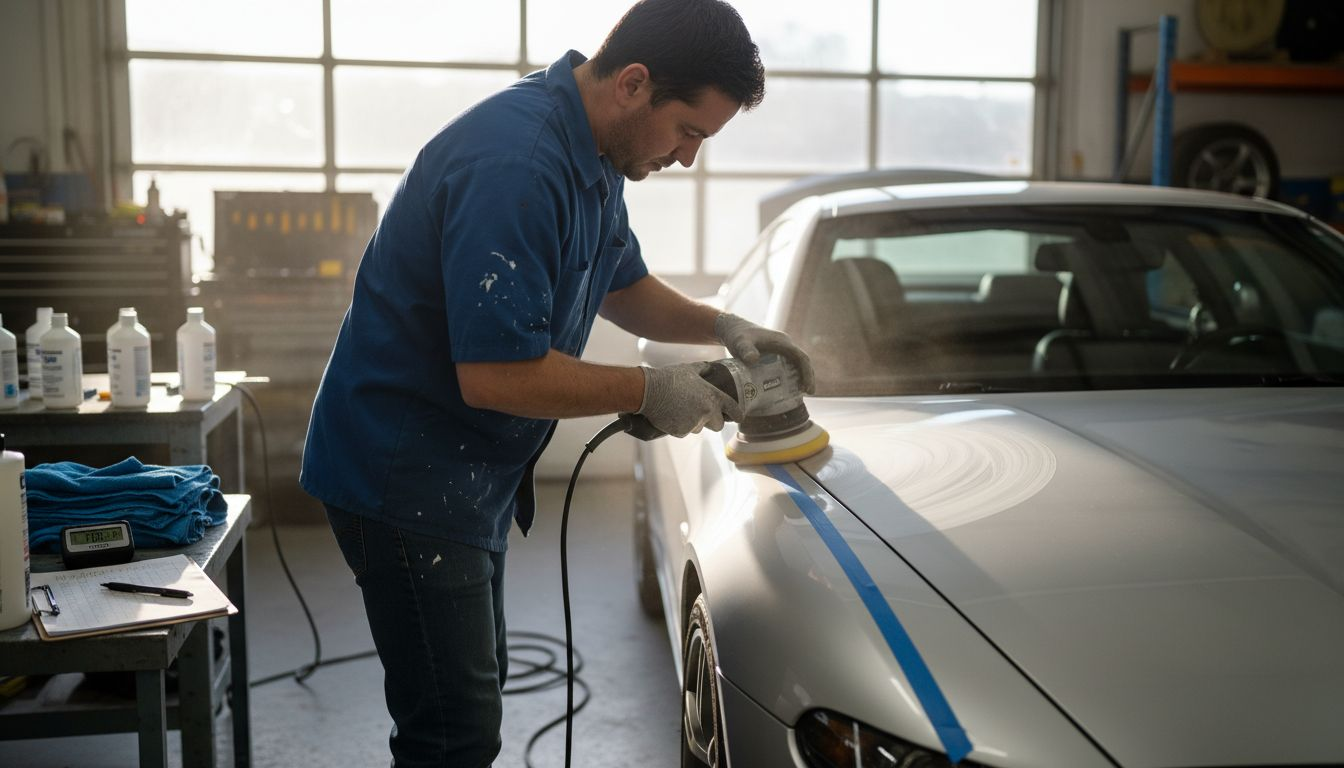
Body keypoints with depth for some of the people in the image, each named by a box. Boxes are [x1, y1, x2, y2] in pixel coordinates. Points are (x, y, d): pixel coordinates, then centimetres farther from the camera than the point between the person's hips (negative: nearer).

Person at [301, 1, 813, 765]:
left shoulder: (595, 157, 5)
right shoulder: (515, 163, -27)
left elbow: (624, 285, 20)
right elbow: (495, 375, -30)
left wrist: (725, 326, 4)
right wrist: (652, 392, -18)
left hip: (473, 473, 10)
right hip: (404, 472, -10)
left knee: (477, 684, 22)